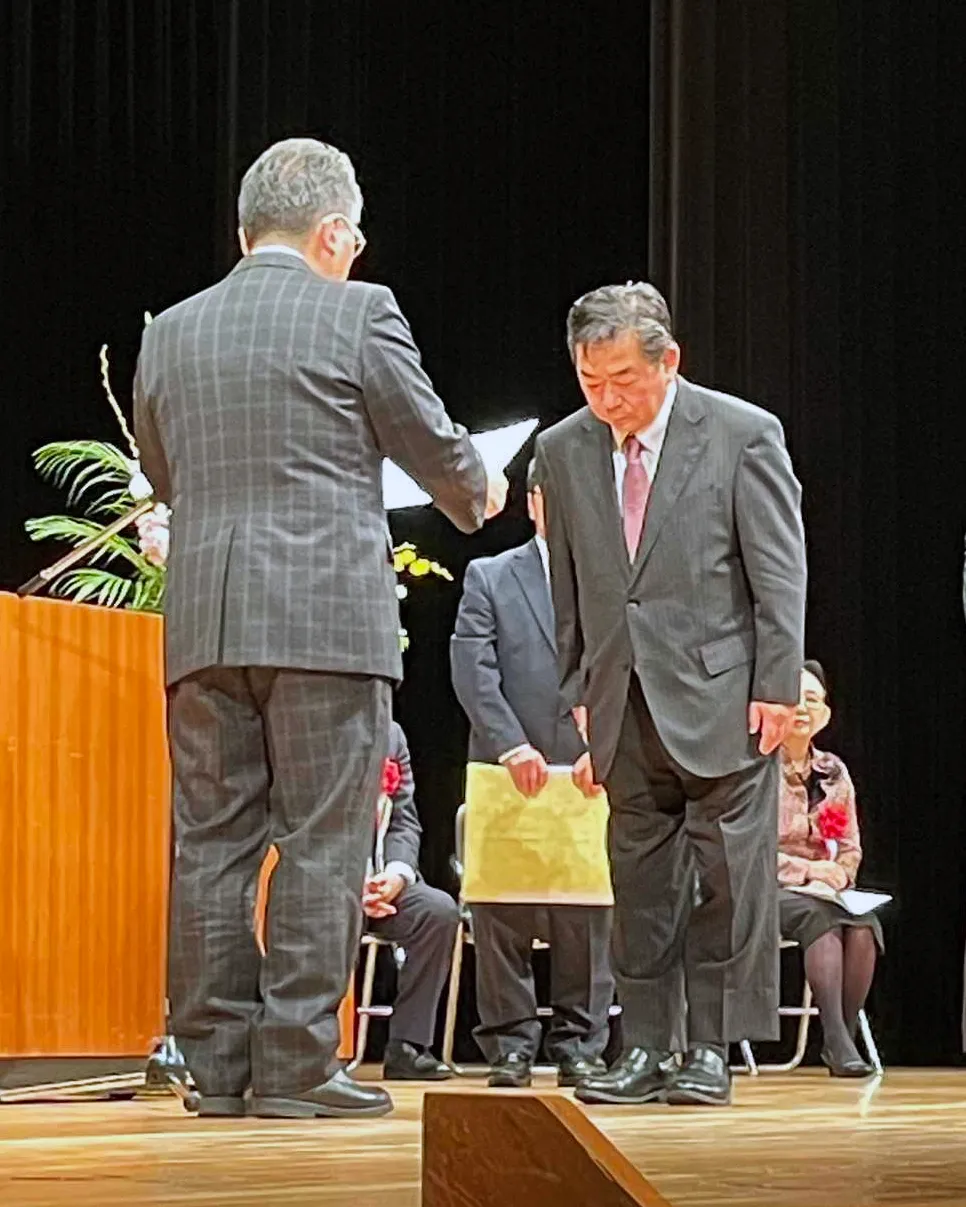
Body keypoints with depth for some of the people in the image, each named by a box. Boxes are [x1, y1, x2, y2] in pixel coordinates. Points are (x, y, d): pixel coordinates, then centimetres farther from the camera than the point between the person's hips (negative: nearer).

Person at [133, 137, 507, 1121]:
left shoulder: (170, 333, 12)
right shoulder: (357, 314, -2)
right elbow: (433, 447, 5)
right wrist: (477, 497, 26)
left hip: (202, 622, 5)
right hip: (327, 614, -4)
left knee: (211, 841, 6)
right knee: (320, 843, -2)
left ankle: (217, 1065, 8)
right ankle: (298, 1066, -4)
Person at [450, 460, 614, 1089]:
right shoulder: (488, 578, 10)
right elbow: (473, 670, 0)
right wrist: (510, 744, -13)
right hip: (509, 772, 0)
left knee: (588, 917, 0)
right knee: (503, 914, -2)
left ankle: (580, 1046, 8)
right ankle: (510, 1045, 5)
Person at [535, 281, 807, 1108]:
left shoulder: (744, 436, -6)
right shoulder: (564, 452, 6)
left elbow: (780, 574, -5)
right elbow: (568, 596, 12)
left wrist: (775, 690, -9)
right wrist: (579, 701, 9)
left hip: (722, 699, -4)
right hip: (628, 709, 4)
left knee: (728, 879, -1)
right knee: (640, 885, 6)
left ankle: (712, 1051, 5)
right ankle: (646, 1050, 12)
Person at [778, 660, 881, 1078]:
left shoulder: (833, 772, 13)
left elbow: (851, 849, 15)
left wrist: (840, 874, -9)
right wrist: (807, 870, -19)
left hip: (822, 891, 4)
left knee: (865, 923, -28)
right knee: (820, 916, -35)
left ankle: (843, 1037, -25)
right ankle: (836, 1041, -40)